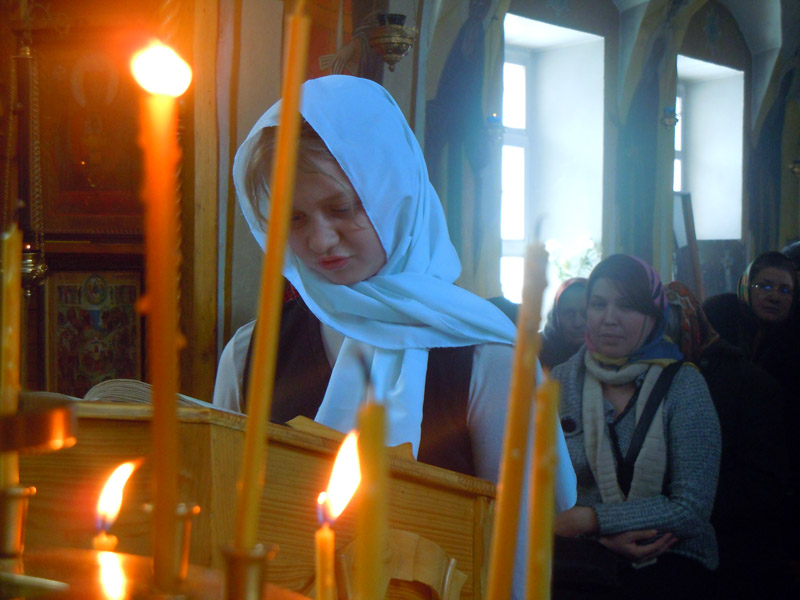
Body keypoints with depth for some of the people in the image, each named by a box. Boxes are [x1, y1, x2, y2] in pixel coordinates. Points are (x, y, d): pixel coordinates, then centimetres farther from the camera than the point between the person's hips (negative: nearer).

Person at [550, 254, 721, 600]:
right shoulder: (559, 382, 3)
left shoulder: (683, 386, -4)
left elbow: (692, 506, -10)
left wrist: (588, 520, -18)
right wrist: (604, 536, -19)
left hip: (669, 558, -3)